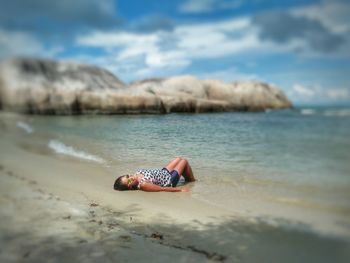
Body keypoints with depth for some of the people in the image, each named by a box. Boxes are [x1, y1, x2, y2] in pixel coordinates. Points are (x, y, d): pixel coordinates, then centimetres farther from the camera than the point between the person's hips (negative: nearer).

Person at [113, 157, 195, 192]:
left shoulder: (137, 173, -15)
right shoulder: (143, 184, -37)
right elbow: (163, 189, -32)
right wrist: (180, 189, -27)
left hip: (164, 172, 8)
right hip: (170, 181, -8)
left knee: (179, 159, 21)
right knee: (184, 161, 7)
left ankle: (188, 178, 42)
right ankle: (192, 181, 32)